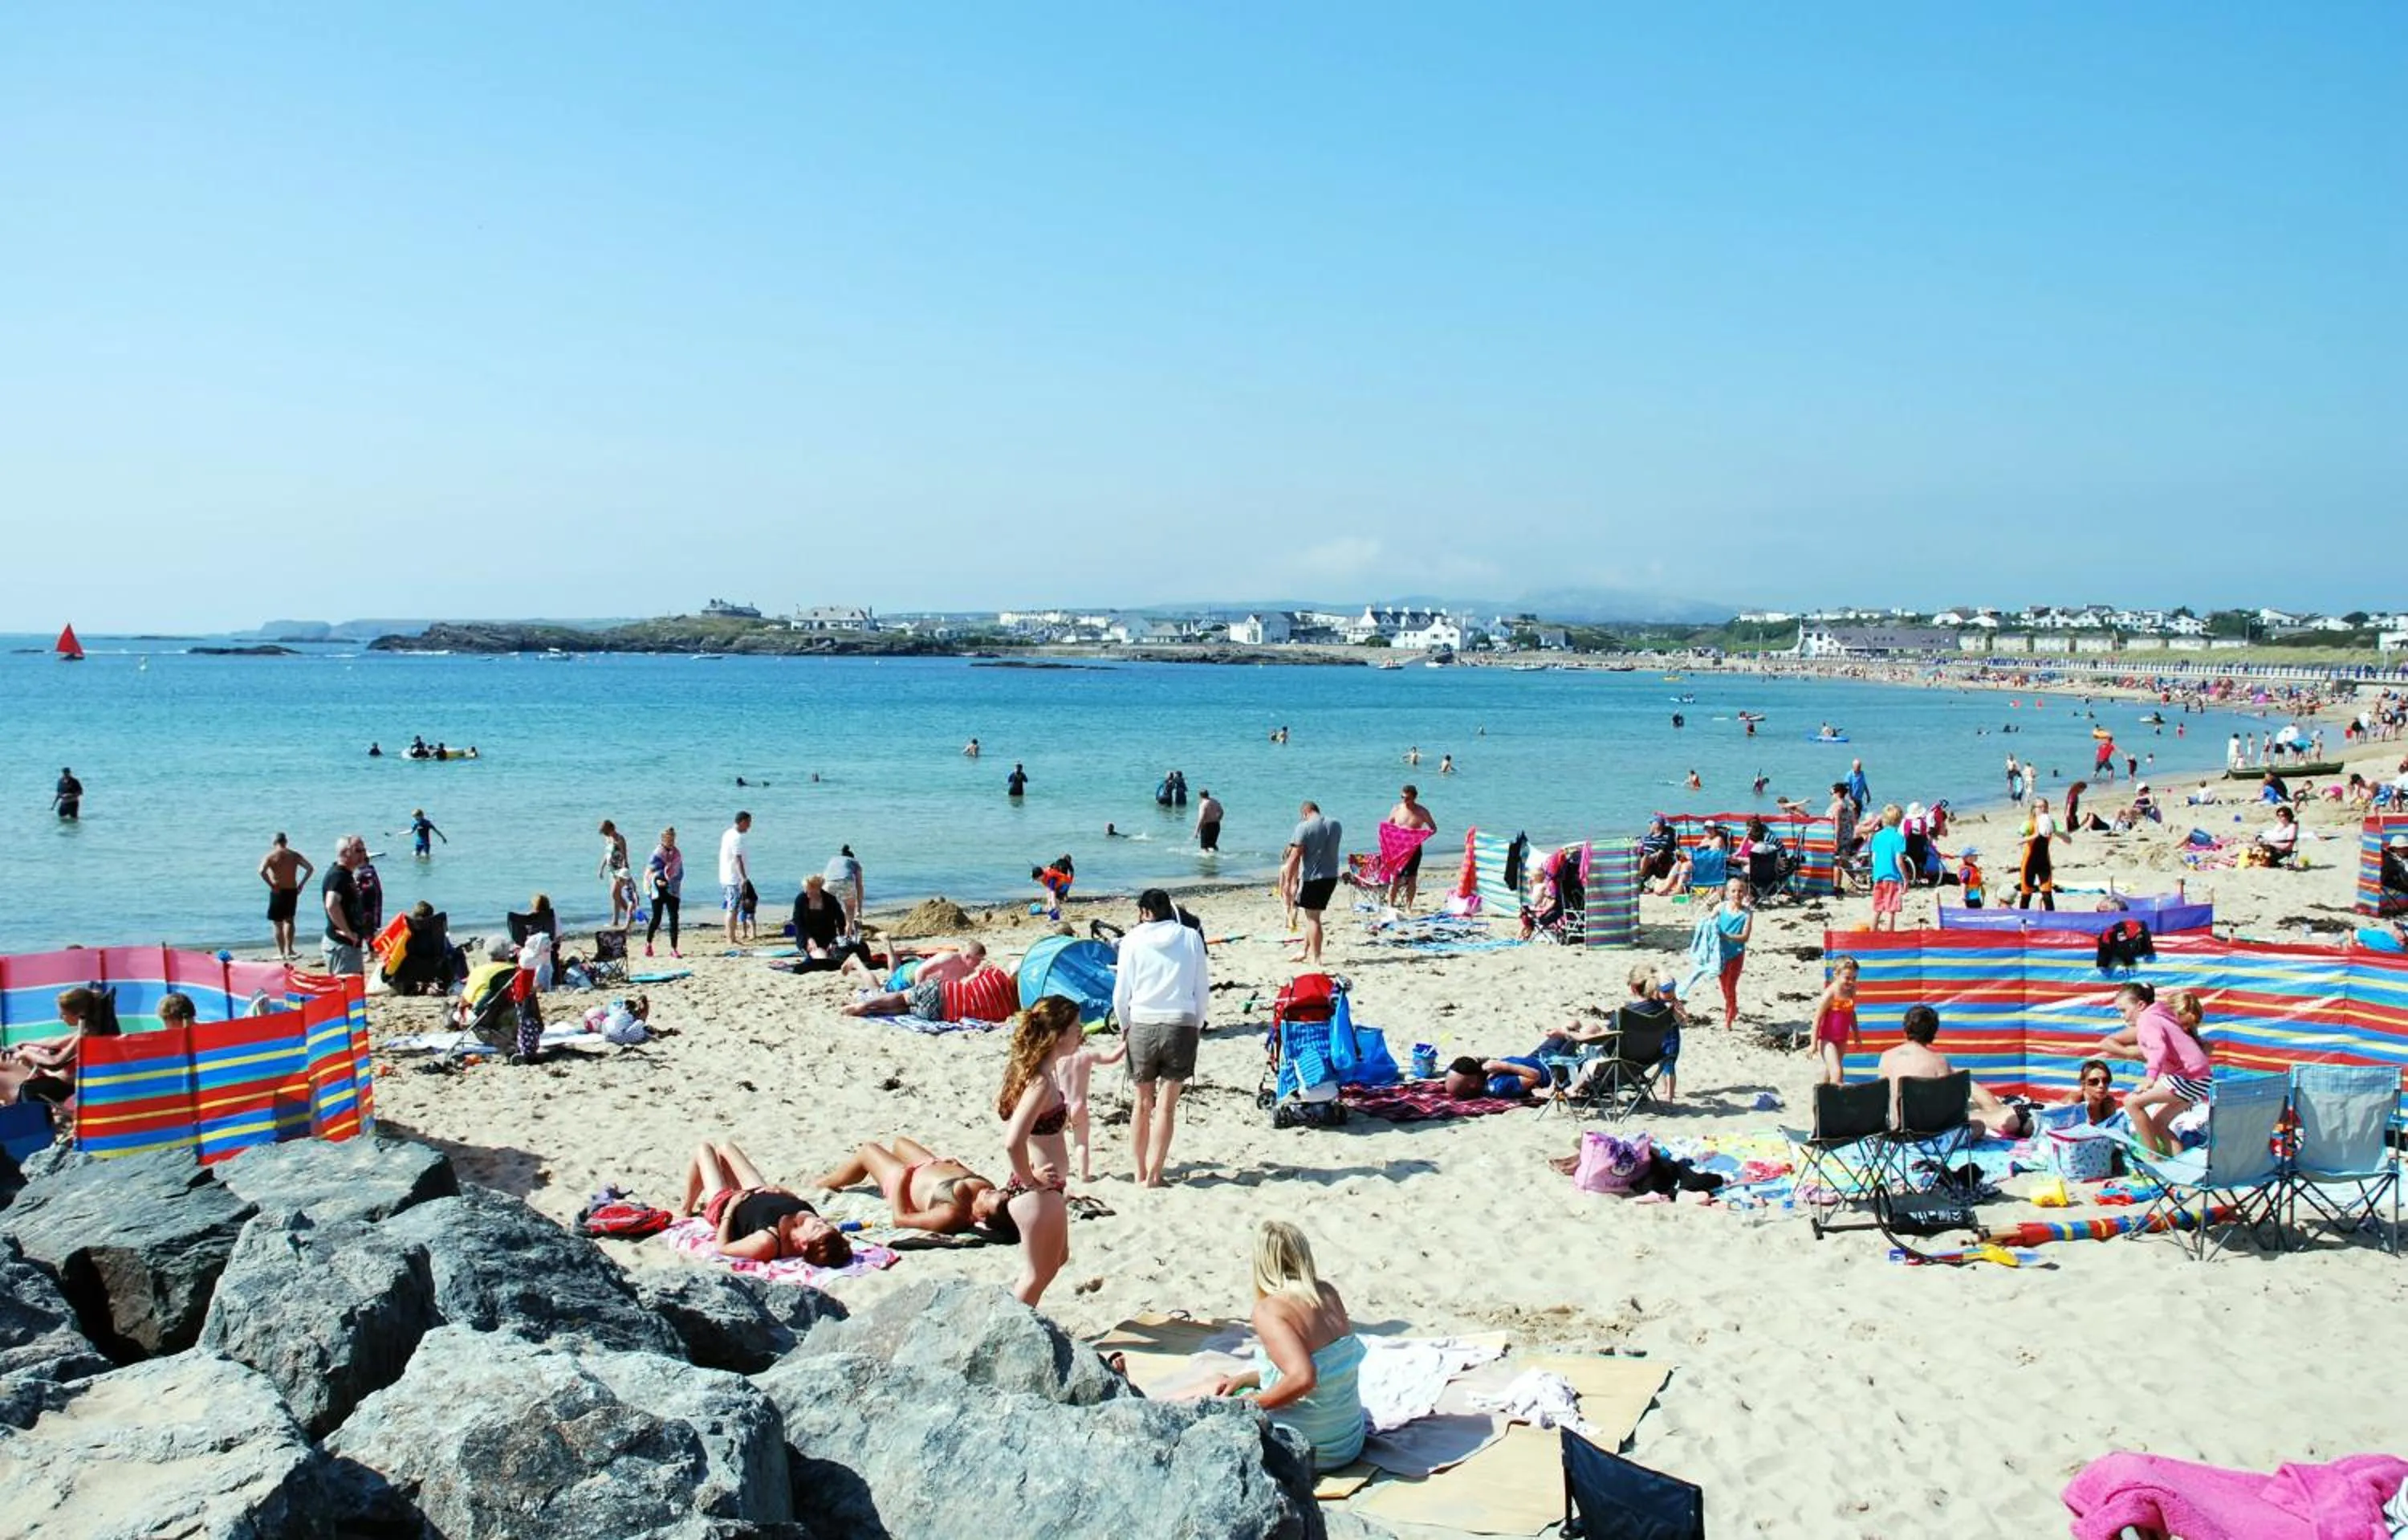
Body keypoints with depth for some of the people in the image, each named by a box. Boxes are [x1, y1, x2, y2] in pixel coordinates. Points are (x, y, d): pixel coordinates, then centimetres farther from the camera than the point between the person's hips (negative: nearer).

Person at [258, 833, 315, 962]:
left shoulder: (270, 856, -6)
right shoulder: (294, 855, 5)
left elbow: (262, 871, -22)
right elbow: (310, 868, 3)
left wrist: (272, 885, -15)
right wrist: (301, 884, 4)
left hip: (278, 892, -4)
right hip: (292, 892, 4)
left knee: (277, 923, 6)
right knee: (289, 920, 20)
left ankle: (281, 953, 5)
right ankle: (288, 950, 17)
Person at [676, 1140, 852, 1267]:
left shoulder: (767, 1242, -50)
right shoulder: (807, 1215, -36)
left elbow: (722, 1247, -32)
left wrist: (730, 1208, -25)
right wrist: (783, 1192, -19)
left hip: (724, 1205, -5)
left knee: (704, 1147, 18)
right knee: (724, 1146, 28)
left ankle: (685, 1209, 46)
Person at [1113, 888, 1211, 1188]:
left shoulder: (1132, 941, 0)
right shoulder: (1191, 938, 3)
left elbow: (1121, 992, 1)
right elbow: (1203, 989, 5)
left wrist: (1125, 1026, 16)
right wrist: (1197, 1025, 17)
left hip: (1142, 1026, 0)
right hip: (1181, 1026, 0)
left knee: (1143, 1103, 12)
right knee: (1167, 1106, 2)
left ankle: (1141, 1172, 19)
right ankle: (1153, 1175, 0)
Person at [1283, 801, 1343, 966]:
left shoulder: (1304, 827, -12)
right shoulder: (1336, 824, 8)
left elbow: (1295, 856, -15)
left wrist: (1288, 881, -12)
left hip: (1311, 877, -7)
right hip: (1331, 876, 7)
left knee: (1312, 917, 1)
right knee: (1312, 915, 19)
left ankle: (1316, 958, 3)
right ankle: (1306, 952, 28)